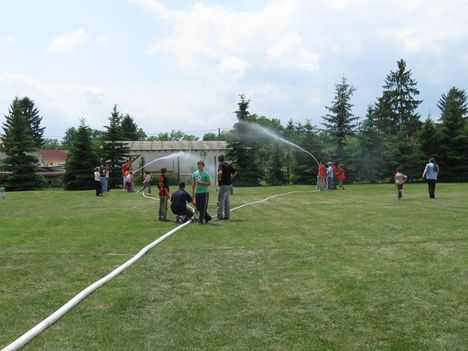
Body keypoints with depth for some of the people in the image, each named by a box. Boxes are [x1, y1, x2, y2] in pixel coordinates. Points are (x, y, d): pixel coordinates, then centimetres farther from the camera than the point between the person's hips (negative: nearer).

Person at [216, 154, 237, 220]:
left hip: (223, 185, -8)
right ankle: (226, 215, 19)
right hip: (229, 185, 8)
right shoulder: (229, 164, 11)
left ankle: (219, 216, -2)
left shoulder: (221, 165, -12)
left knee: (220, 201, -2)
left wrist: (218, 179, -15)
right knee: (227, 201, 14)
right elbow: (235, 173, 18)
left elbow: (220, 172, -31)